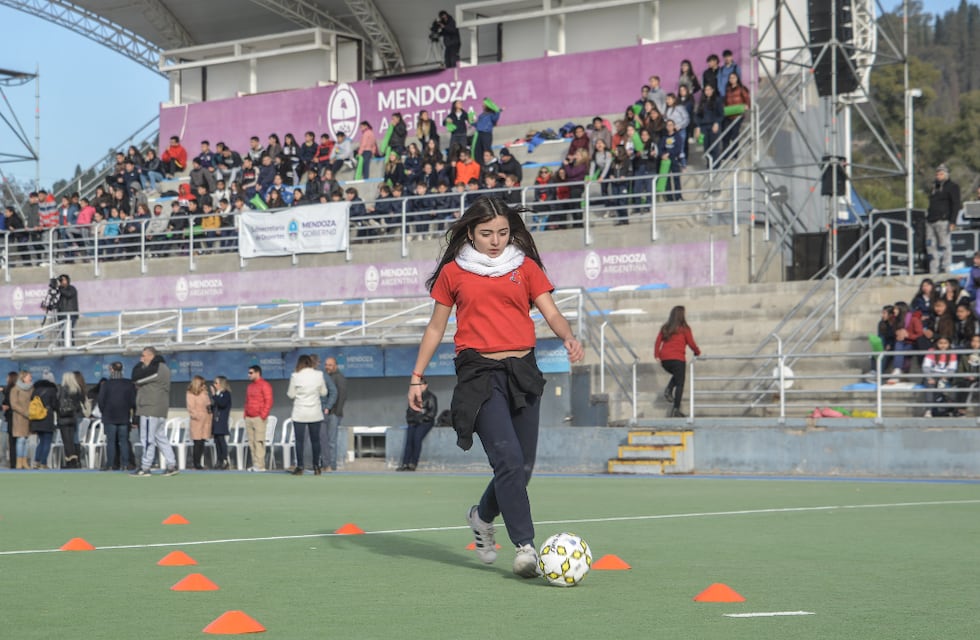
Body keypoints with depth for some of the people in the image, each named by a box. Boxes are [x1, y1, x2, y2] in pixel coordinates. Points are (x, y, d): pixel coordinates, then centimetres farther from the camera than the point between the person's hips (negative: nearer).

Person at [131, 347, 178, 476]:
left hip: (150, 410, -10)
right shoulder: (162, 367, 18)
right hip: (160, 411, 10)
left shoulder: (154, 369, -15)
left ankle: (145, 468, -3)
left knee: (148, 439, -6)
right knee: (160, 437, 13)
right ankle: (172, 465, 11)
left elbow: (136, 378, -15)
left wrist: (140, 364, -1)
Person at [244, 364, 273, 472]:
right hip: (248, 418, 8)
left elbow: (268, 401, -11)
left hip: (259, 418, -8)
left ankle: (260, 465, -11)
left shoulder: (264, 385, -5)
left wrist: (263, 415, -15)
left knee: (259, 441, -10)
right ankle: (255, 464, 7)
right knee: (251, 442, 5)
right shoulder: (249, 386, 19)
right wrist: (245, 415, 14)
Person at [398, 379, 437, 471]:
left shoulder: (431, 397, 0)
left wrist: (421, 418, -15)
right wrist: (409, 417, 1)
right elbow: (409, 410, 21)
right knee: (409, 439, -20)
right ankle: (405, 464, -29)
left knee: (417, 438, -28)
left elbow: (433, 412, -8)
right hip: (414, 422, 5)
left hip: (425, 422, -5)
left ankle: (413, 464, -28)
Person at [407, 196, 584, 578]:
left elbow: (551, 312, 2)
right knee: (509, 459, -18)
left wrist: (568, 337, -19)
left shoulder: (526, 267, 11)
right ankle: (525, 546, -17)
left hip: (522, 371, 3)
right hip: (479, 372, -3)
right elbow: (436, 327, 13)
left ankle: (482, 516, 34)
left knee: (522, 465, 6)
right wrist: (417, 377, 10)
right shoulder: (454, 272, 7)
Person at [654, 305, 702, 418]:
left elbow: (658, 342, 3)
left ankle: (668, 390, 4)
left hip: (664, 360, 5)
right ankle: (676, 410, -4)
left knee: (676, 376, 30)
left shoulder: (665, 328, 12)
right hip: (678, 359, -5)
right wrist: (698, 352, 20)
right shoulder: (684, 329, 0)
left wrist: (657, 356, -1)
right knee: (679, 384, 2)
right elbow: (691, 343, 2)